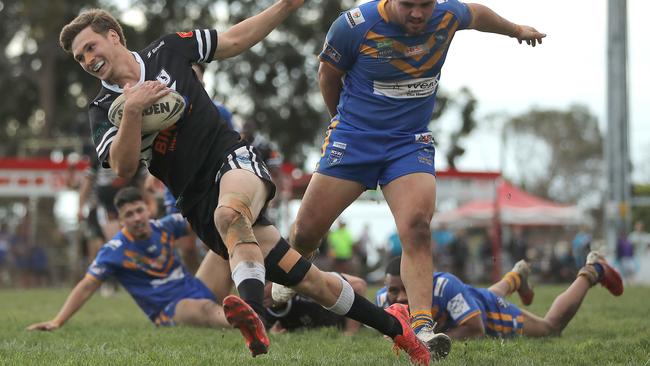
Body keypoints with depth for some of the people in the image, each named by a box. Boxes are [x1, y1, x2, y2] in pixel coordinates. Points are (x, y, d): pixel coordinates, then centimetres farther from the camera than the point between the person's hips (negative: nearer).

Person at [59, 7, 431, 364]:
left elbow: (236, 39, 16)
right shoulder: (103, 111, 5)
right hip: (200, 204, 2)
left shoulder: (167, 50, 5)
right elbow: (124, 168, -10)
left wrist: (288, 5, 9)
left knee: (229, 213, -39)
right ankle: (392, 324, 13)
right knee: (306, 279, -4)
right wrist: (132, 110, -23)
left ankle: (256, 321, -61)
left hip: (233, 159, -2)